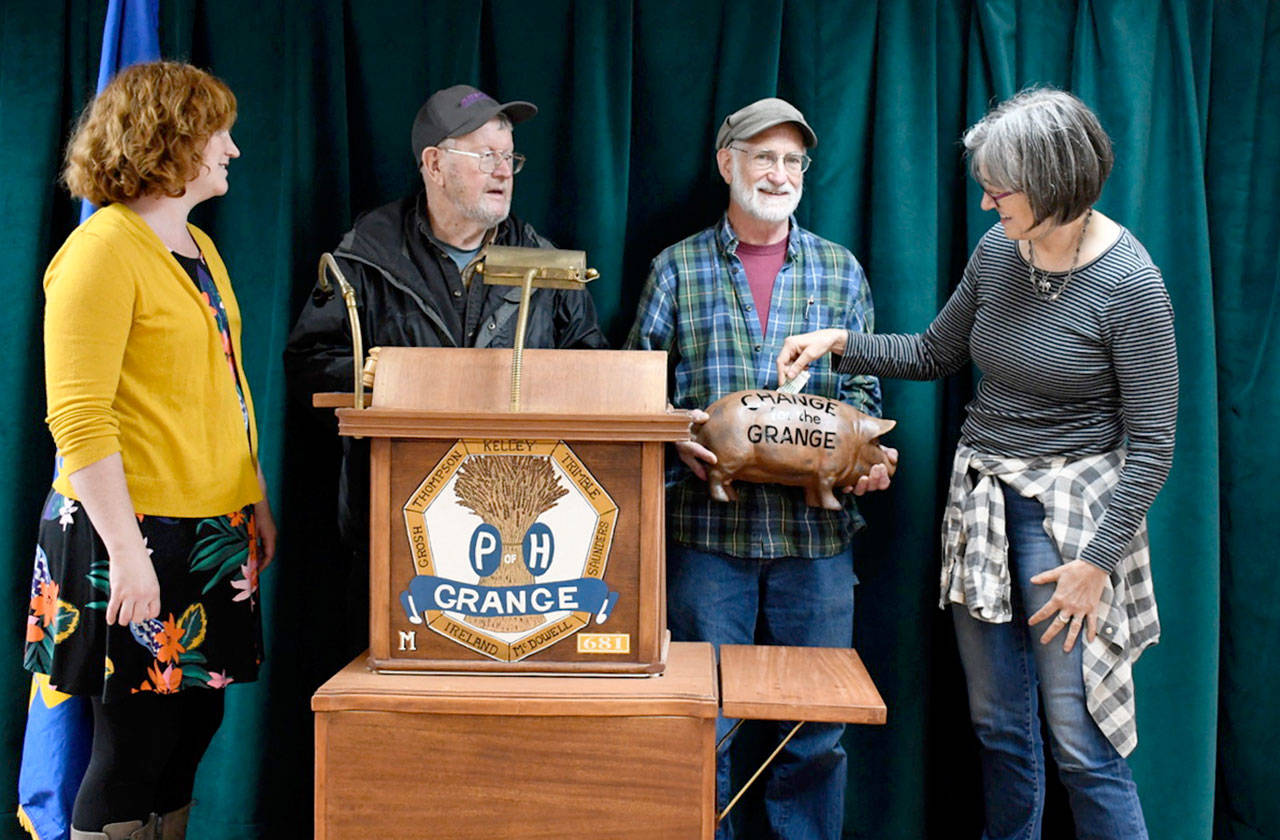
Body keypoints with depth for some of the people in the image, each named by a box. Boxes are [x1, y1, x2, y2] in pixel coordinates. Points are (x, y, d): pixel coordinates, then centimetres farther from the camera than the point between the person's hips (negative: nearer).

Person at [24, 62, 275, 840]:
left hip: (213, 531, 8)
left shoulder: (198, 245, 14)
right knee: (135, 744, 1)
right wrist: (125, 549, -21)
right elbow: (79, 420, -17)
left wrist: (257, 502, 17)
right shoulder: (102, 250, -12)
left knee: (194, 725, 13)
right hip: (136, 535, -8)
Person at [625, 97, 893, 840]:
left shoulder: (841, 270, 11)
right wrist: (677, 436, -14)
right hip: (708, 527, -1)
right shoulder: (678, 267, 7)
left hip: (817, 528, 2)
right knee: (703, 727, 5)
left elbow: (862, 389, 11)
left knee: (817, 727, 8)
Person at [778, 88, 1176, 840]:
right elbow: (935, 354, 17)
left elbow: (1152, 445, -13)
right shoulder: (997, 251, 3)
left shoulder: (1129, 284, -15)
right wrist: (839, 342, 4)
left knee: (1081, 741, -4)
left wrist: (1097, 559, -15)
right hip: (981, 498, 6)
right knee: (999, 727, 14)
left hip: (1072, 511, -6)